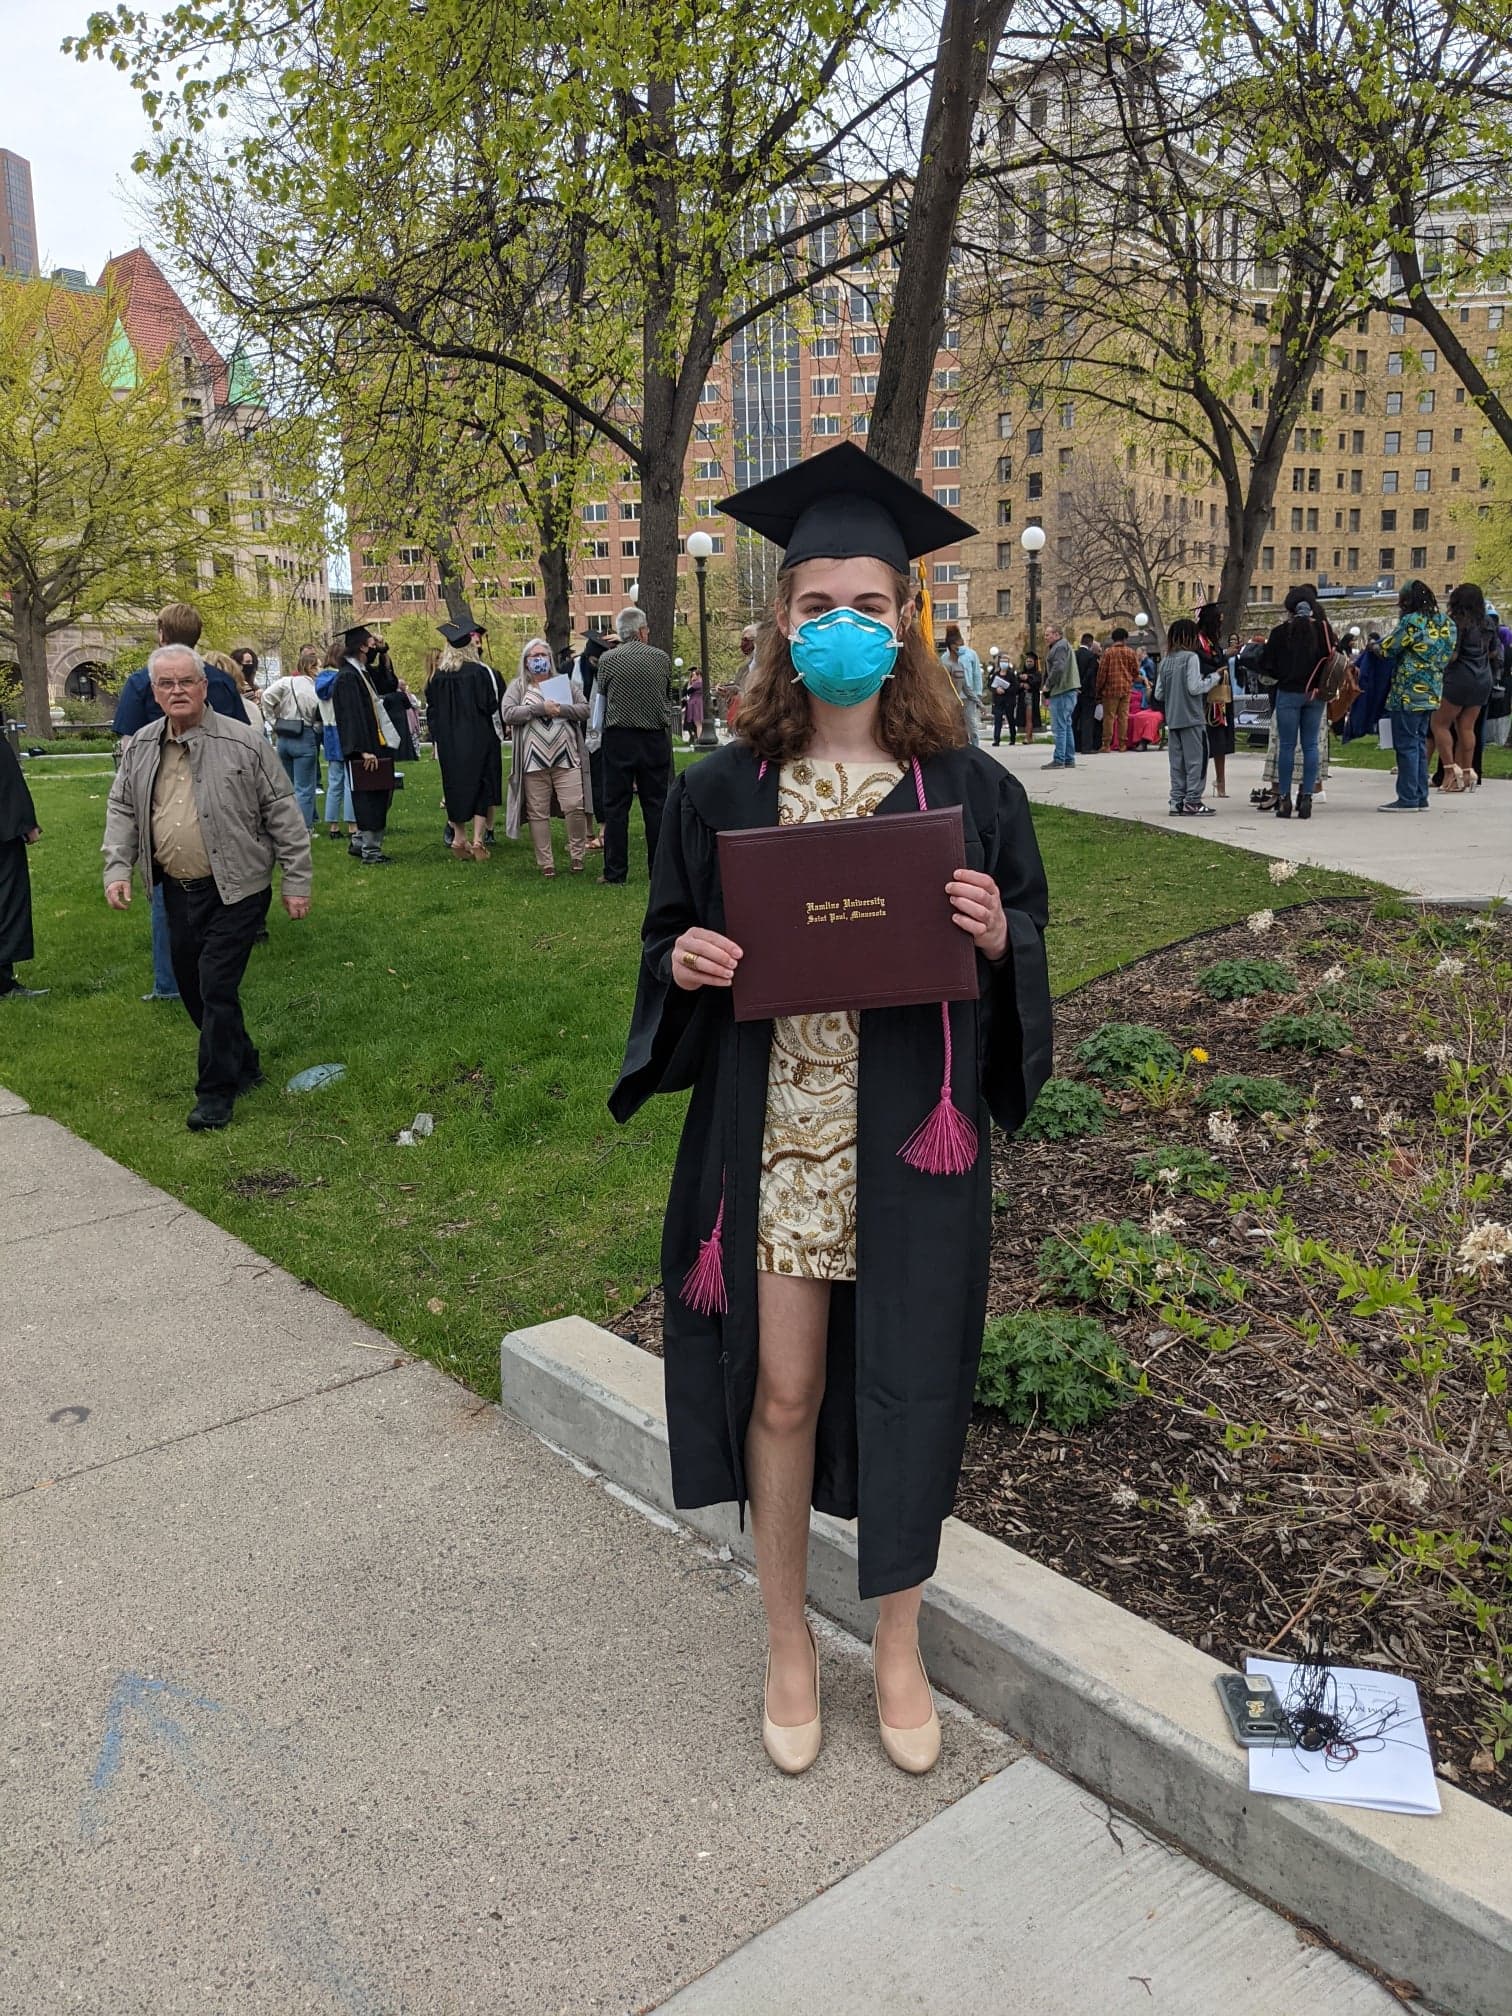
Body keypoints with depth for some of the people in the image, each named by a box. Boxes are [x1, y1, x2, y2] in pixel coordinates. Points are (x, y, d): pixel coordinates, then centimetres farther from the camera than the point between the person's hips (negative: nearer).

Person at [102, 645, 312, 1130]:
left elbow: (283, 814, -6)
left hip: (236, 890, -6)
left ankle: (217, 1091, 3)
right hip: (177, 890, 6)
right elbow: (122, 811, 15)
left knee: (217, 986, -9)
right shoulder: (140, 748, 6)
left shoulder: (243, 743, -9)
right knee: (192, 988, 13)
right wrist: (117, 868, 1)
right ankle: (243, 1066, 31)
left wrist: (296, 881, -7)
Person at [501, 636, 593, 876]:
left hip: (565, 757, 1)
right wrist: (540, 707, -12)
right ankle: (545, 863, 8)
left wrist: (561, 709, -10)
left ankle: (577, 854, 9)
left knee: (575, 807, -8)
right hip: (533, 759, -1)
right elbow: (508, 714, -5)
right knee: (538, 813, 1)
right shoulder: (518, 686, 10)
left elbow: (585, 710, 6)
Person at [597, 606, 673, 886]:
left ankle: (615, 871, 4)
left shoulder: (607, 660, -5)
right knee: (656, 805, 8)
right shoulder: (662, 659, -1)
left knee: (616, 807, 4)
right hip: (655, 739, 1)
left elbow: (603, 694, 8)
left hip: (618, 739, -1)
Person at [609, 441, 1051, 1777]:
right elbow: (670, 944, 9)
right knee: (781, 1391, 9)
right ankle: (788, 1642, 34)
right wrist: (685, 959, -14)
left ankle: (898, 1646, 35)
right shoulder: (724, 791, 1)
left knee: (907, 1387, 10)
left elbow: (1026, 966, 6)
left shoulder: (971, 792, 0)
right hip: (774, 1132, 0)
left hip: (909, 1139, 0)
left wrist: (999, 938, -16)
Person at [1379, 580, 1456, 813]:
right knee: (1419, 743, 14)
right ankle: (1421, 798, 16)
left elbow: (1387, 649, -8)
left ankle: (1408, 799, -2)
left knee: (1406, 745, -3)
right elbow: (1448, 656, 16)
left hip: (1408, 693, -8)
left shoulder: (1412, 621, -14)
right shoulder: (1446, 623, 10)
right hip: (1432, 694, 8)